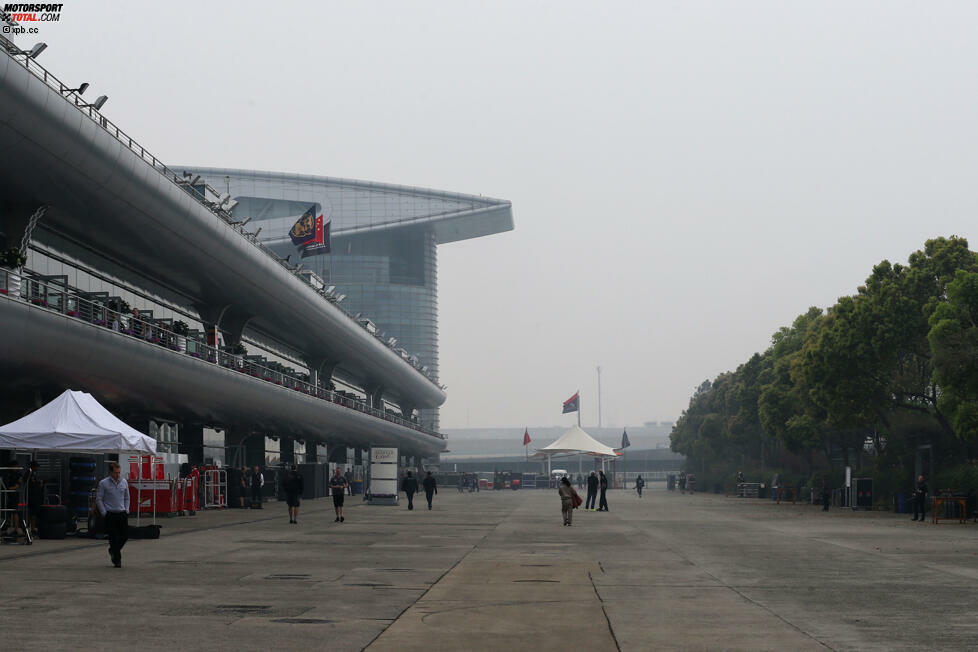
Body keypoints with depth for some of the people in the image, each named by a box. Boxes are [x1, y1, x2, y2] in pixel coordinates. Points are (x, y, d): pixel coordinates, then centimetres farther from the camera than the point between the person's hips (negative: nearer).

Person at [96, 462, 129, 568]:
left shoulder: (124, 482, 6)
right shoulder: (103, 483, -6)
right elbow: (98, 499, -2)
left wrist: (126, 510, 7)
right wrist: (104, 513, -6)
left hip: (122, 514, 4)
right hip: (110, 515, -4)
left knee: (125, 535, 5)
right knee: (114, 538, -4)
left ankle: (113, 550, 31)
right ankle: (117, 560, 4)